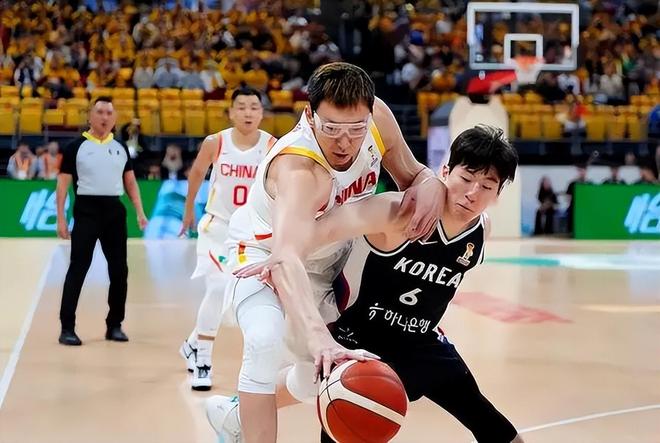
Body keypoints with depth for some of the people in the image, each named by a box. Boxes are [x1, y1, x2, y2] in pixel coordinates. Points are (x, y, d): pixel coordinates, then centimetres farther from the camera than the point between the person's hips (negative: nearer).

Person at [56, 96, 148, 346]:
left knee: (119, 269, 7)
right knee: (78, 269, -6)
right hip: (86, 209, -4)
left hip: (114, 210, 5)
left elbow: (130, 181, 16)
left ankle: (114, 325, 18)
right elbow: (63, 183, -2)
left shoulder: (120, 148, 11)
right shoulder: (77, 147, -2)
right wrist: (61, 218, -9)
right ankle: (67, 328, -3)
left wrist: (140, 211, 5)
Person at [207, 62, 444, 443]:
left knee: (324, 370, 19)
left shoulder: (378, 117, -24)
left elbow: (411, 174, -5)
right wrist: (318, 336, -76)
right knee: (266, 342, -33)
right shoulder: (298, 168, -43)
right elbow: (286, 256, -60)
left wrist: (432, 184, -31)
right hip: (264, 252, -7)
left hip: (330, 256, 7)